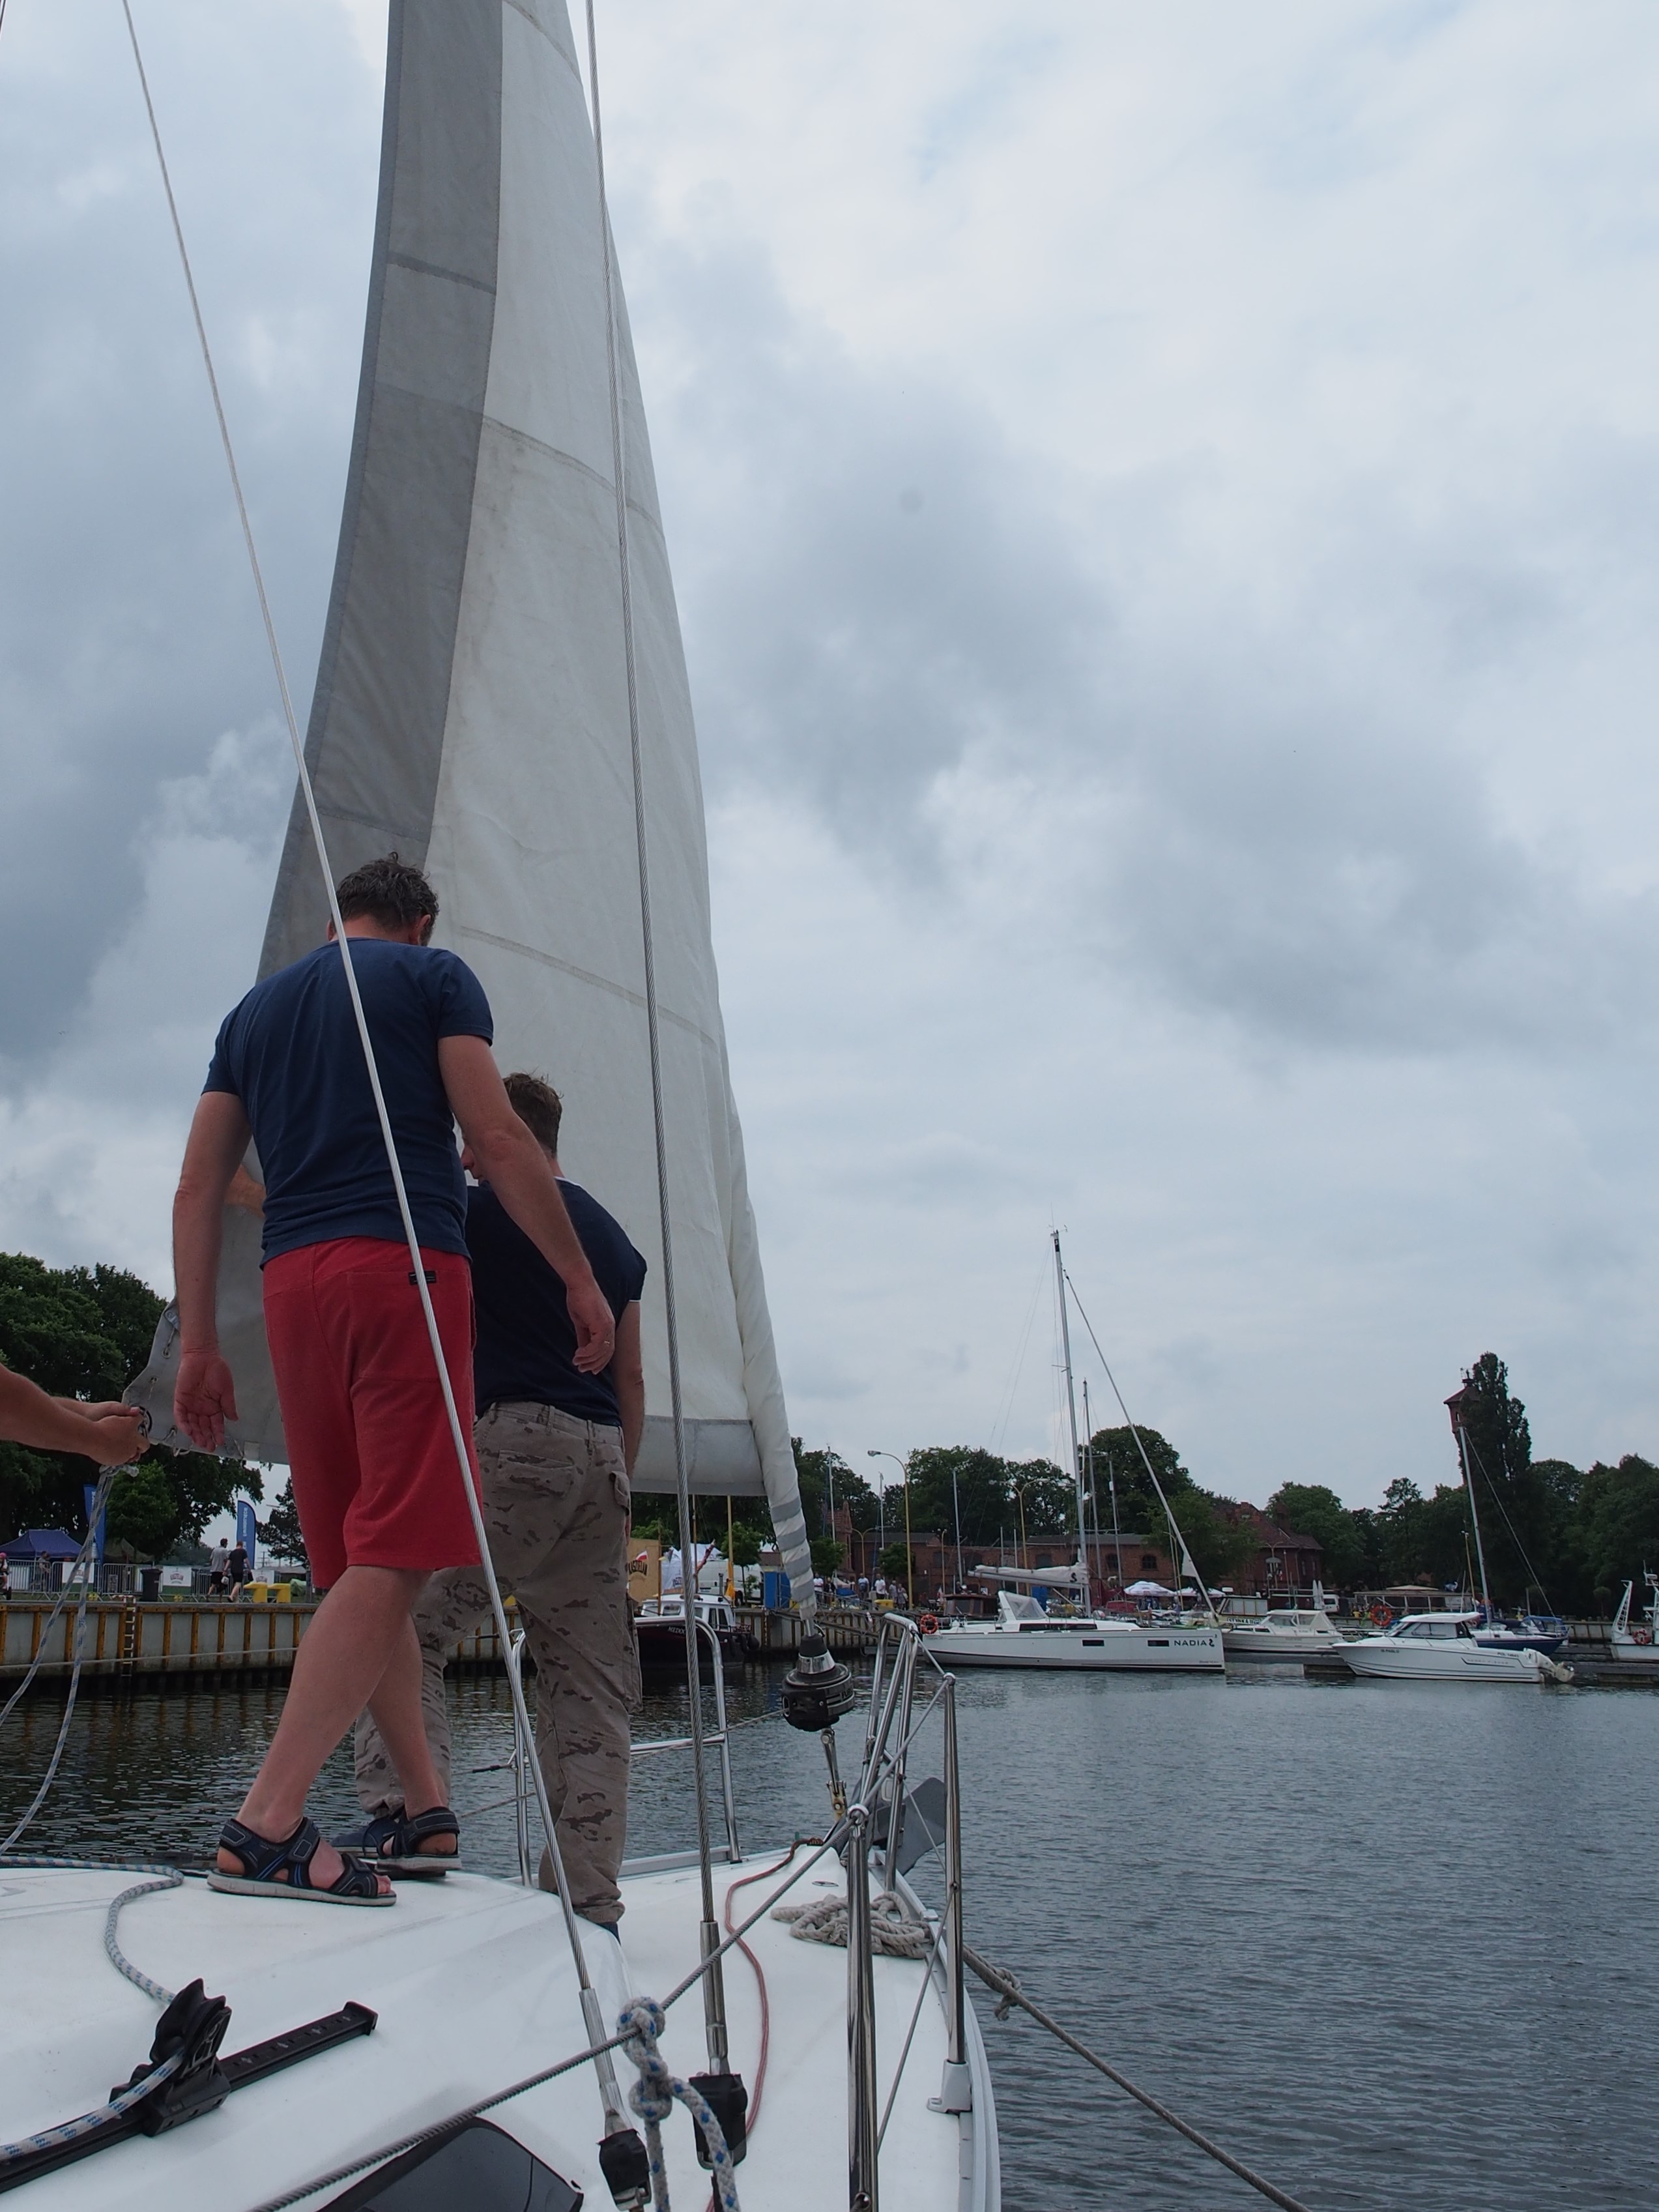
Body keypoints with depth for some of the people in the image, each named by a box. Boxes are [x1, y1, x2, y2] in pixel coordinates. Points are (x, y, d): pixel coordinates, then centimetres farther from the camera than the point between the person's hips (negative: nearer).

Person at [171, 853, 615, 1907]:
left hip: (292, 1281, 6)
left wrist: (199, 1344, 14)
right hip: (405, 1265, -6)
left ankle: (429, 1806, 16)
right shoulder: (435, 975, 8)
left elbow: (200, 1188, 15)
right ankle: (268, 1826, -18)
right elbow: (496, 1135, -4)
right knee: (396, 1554, -10)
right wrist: (582, 1278, 1)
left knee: (363, 1558, 11)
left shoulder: (256, 1008, 23)